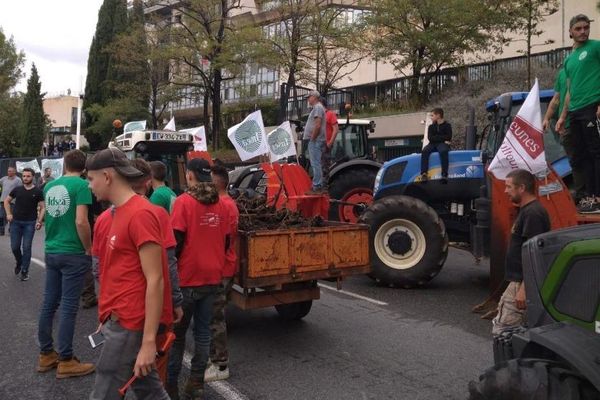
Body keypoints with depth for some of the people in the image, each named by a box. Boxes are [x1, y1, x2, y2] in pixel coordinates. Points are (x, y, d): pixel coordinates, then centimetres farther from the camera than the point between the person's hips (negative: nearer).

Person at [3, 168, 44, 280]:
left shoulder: (37, 192, -3)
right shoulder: (17, 189, 5)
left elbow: (42, 208, -2)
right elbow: (6, 201, 17)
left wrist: (39, 221, -13)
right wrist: (8, 214, 3)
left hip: (30, 223, -3)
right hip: (16, 222, 3)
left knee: (26, 247, 0)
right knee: (15, 247, 5)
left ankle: (25, 271, 11)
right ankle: (19, 263, 34)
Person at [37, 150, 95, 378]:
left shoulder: (49, 186, 10)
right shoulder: (81, 185, -12)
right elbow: (81, 222, -19)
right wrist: (89, 250, -8)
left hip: (51, 252, 7)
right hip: (73, 254, -7)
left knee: (49, 303, 13)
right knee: (68, 306, -1)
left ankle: (46, 354, 23)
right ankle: (66, 361, 6)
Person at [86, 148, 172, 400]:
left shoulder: (140, 214, -17)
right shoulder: (122, 212, 13)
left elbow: (155, 280, -21)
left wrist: (149, 341, -21)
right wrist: (109, 318, 17)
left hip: (129, 324, -9)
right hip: (123, 320, 9)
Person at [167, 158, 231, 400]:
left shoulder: (184, 202, -12)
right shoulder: (220, 205, 3)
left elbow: (176, 241, -13)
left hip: (187, 277, -4)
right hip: (212, 277, 4)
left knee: (177, 333, 8)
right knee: (203, 330, 12)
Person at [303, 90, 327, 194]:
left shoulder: (318, 107, -10)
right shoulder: (316, 108, 21)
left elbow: (318, 125, -21)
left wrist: (312, 138, -17)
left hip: (315, 141, -10)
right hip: (314, 140, 10)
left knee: (315, 164, -10)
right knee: (316, 164, 11)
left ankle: (317, 187, -10)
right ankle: (318, 186, 15)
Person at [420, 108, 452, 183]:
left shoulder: (447, 125, 9)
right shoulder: (431, 127, 19)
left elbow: (448, 137, -6)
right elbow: (430, 138, 2)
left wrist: (436, 137, -6)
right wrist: (442, 138, -6)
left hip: (443, 144, -3)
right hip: (433, 144, 3)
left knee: (443, 151, -39)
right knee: (424, 151, -30)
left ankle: (444, 174, -46)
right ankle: (424, 173, -40)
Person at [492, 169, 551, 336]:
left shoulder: (533, 213, -18)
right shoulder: (527, 210, 14)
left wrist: (524, 288, -24)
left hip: (523, 283, -10)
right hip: (519, 281, 10)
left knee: (502, 330, -6)